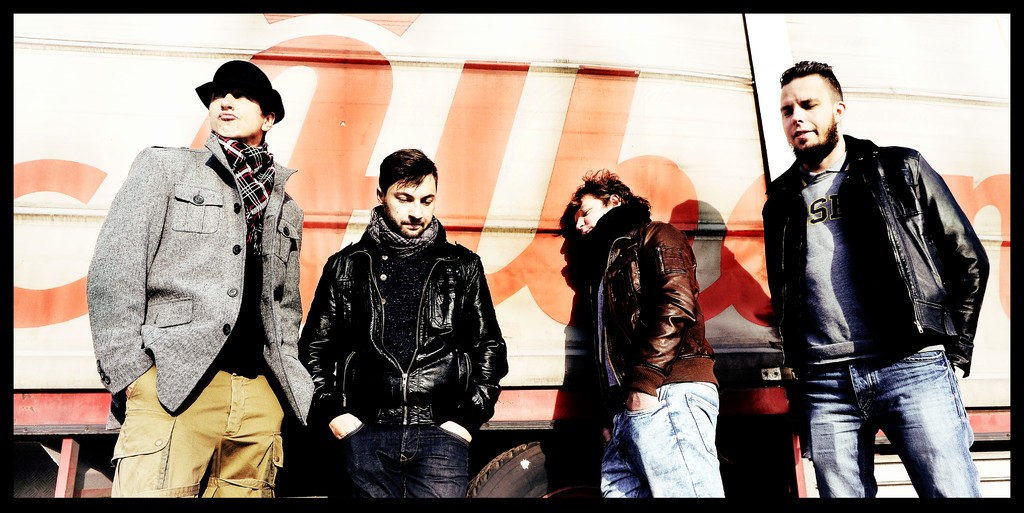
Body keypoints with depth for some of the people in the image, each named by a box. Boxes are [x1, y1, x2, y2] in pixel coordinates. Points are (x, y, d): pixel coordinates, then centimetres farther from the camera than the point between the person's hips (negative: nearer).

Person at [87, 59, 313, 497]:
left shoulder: (286, 209, 23)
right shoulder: (164, 166, 11)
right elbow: (112, 270, 2)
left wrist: (287, 380, 13)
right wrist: (126, 371, -7)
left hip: (260, 395, 4)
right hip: (174, 384, -4)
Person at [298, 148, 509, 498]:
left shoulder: (463, 267, 11)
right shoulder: (347, 266, 11)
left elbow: (490, 349, 12)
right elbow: (314, 348, 13)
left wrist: (469, 418, 2)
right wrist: (331, 412, 1)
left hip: (442, 433, 0)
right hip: (366, 434, 1)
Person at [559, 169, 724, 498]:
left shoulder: (654, 236, 11)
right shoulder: (604, 266, 35)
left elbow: (676, 303, -8)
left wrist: (645, 380, -17)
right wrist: (612, 415, 15)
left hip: (667, 396, -8)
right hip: (625, 410, 8)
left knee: (684, 491, -17)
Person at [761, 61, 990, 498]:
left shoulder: (901, 170, 10)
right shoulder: (781, 202, 18)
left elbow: (969, 260, 9)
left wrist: (954, 351, 4)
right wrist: (801, 368, 12)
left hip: (912, 368, -2)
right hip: (826, 384, 3)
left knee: (952, 490, -9)